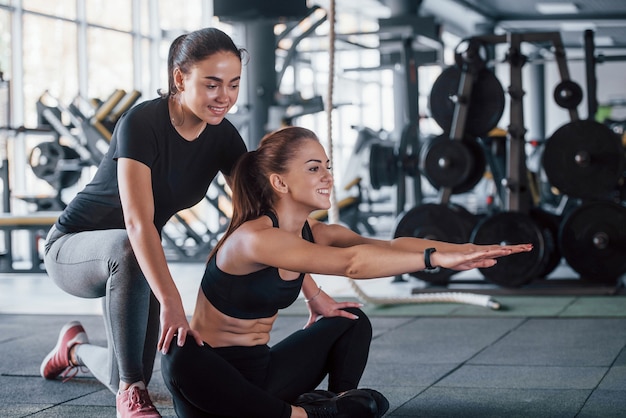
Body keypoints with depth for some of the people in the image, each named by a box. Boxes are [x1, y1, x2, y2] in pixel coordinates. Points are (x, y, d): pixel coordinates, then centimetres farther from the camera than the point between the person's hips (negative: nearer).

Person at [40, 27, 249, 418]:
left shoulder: (222, 137, -11)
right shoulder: (142, 123, -29)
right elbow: (138, 221, -38)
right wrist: (171, 304, -48)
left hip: (139, 259, 6)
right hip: (73, 247, -6)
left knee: (130, 379, 1)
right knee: (126, 250, -40)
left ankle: (76, 348, 37)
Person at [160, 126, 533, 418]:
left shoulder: (315, 234, -1)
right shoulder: (253, 237, -26)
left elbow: (389, 245, -14)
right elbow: (351, 262, -37)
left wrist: (463, 250, -30)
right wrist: (436, 257, -41)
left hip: (260, 366, 8)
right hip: (209, 368, -8)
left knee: (351, 321, 10)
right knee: (183, 362, -41)